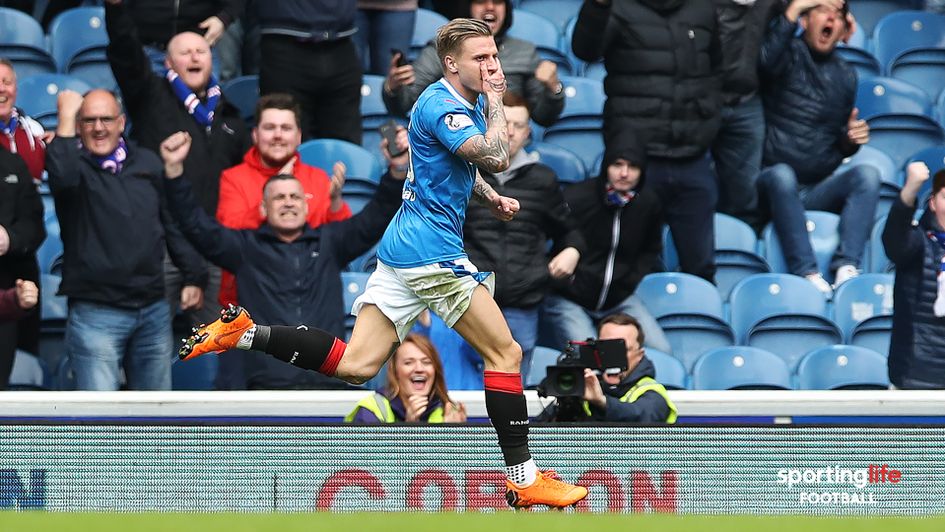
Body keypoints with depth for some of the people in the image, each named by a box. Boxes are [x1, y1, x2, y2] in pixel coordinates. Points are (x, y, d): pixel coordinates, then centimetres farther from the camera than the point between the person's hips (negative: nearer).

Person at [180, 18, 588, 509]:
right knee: (505, 353, -2)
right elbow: (497, 159, -27)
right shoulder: (442, 106, -14)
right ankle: (523, 480, 0)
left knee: (355, 365, 4)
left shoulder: (468, 103, 16)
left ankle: (245, 333, -3)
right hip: (432, 250, -10)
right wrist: (495, 98, -14)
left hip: (400, 248, 10)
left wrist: (492, 199, 17)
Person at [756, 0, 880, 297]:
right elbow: (767, 62, -26)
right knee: (782, 174, -37)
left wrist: (852, 139, 0)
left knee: (868, 175, -22)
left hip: (819, 191, 4)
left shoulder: (845, 75, 17)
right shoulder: (790, 53, 2)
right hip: (775, 185, -4)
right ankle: (807, 273, -43)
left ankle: (847, 267, -37)